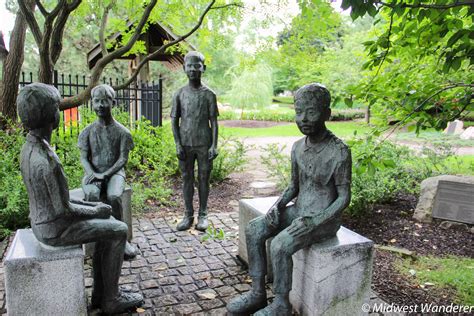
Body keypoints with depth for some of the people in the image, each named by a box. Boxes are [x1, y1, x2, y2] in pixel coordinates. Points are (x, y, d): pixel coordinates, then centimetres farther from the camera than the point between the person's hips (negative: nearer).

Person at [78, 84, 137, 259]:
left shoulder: (122, 132, 0)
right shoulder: (87, 131, 5)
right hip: (93, 173, 2)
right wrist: (93, 174, -18)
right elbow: (84, 158, 2)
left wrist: (105, 174, -20)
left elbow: (123, 159, -5)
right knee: (92, 195, -32)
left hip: (114, 172, -1)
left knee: (114, 196, -32)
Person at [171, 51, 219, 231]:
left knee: (203, 179, 5)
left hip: (204, 144, -1)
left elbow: (213, 121, 0)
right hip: (185, 144, 1)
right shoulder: (179, 94, 4)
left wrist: (214, 145, -8)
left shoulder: (208, 94, 1)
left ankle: (203, 215, 16)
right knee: (187, 179, 6)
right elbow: (174, 121, 5)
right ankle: (188, 215, 17)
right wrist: (178, 145, -4)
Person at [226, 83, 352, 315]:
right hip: (298, 212, 6)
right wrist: (278, 205, -9)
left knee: (280, 245, -26)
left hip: (324, 220, -6)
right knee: (254, 230, -11)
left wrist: (314, 223, -24)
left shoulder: (340, 152, -20)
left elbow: (344, 198, -15)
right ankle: (258, 293, -1)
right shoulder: (298, 146, 1)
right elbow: (294, 186, 9)